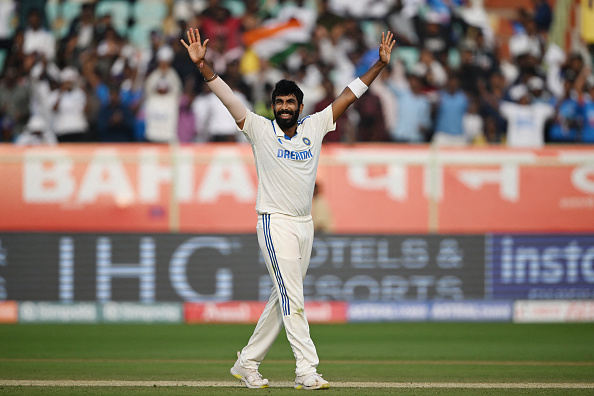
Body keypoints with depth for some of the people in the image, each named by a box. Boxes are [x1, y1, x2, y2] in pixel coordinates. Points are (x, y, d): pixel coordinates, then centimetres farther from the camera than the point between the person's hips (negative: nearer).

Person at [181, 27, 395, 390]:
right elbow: (227, 96, -10)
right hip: (275, 222, -5)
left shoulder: (315, 128, 8)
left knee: (284, 299, 9)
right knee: (292, 298, -11)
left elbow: (349, 95, 9)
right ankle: (307, 370, -15)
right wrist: (202, 64, -22)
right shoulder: (260, 130, -2)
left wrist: (381, 64, 6)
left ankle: (247, 363, 19)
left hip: (305, 224, 5)